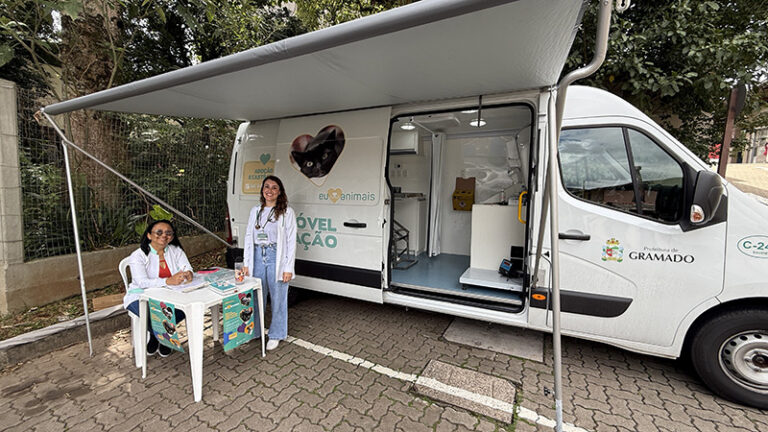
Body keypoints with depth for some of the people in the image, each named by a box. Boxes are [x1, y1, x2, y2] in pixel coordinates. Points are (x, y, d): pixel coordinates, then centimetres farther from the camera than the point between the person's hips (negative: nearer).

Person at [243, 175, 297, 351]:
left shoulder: (287, 212, -5)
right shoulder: (255, 210, 10)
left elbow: (291, 241, -7)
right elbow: (248, 236, 11)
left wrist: (288, 268, -11)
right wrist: (246, 263, 6)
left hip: (276, 258, -4)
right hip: (258, 257, 4)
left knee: (278, 298, 5)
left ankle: (276, 335, 24)